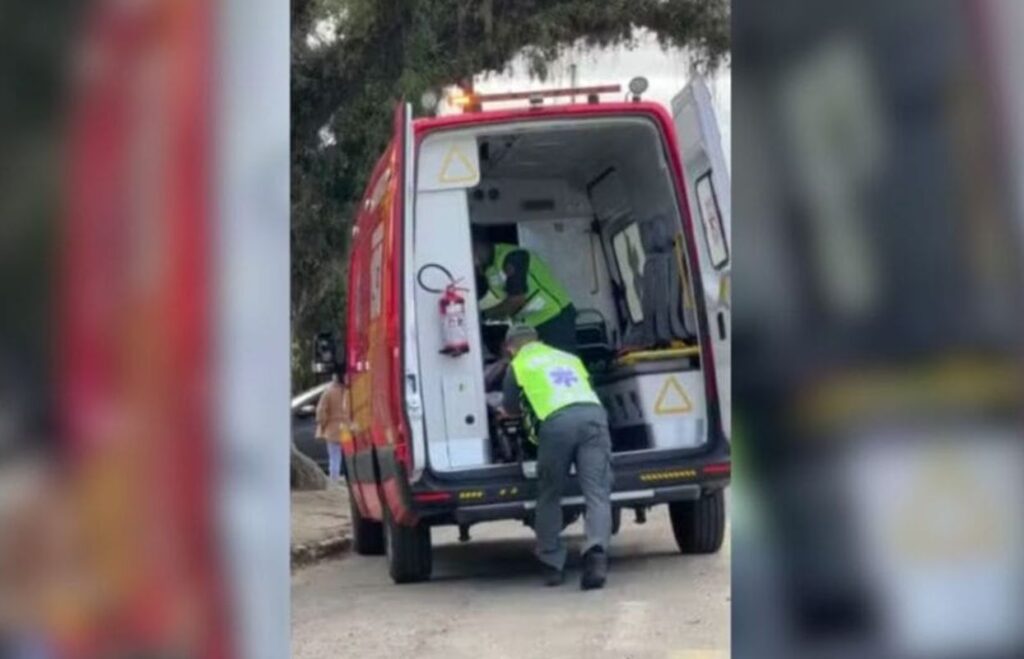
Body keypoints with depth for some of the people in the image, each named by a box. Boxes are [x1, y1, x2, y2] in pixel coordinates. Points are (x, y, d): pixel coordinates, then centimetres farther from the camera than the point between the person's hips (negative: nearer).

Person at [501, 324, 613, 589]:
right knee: (597, 493, -5)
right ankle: (596, 550, -29)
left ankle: (552, 565, 13)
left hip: (556, 422, -3)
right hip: (593, 414, 3)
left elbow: (510, 409, 29)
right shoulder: (569, 358, 34)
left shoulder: (518, 365, 22)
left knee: (549, 497, 12)